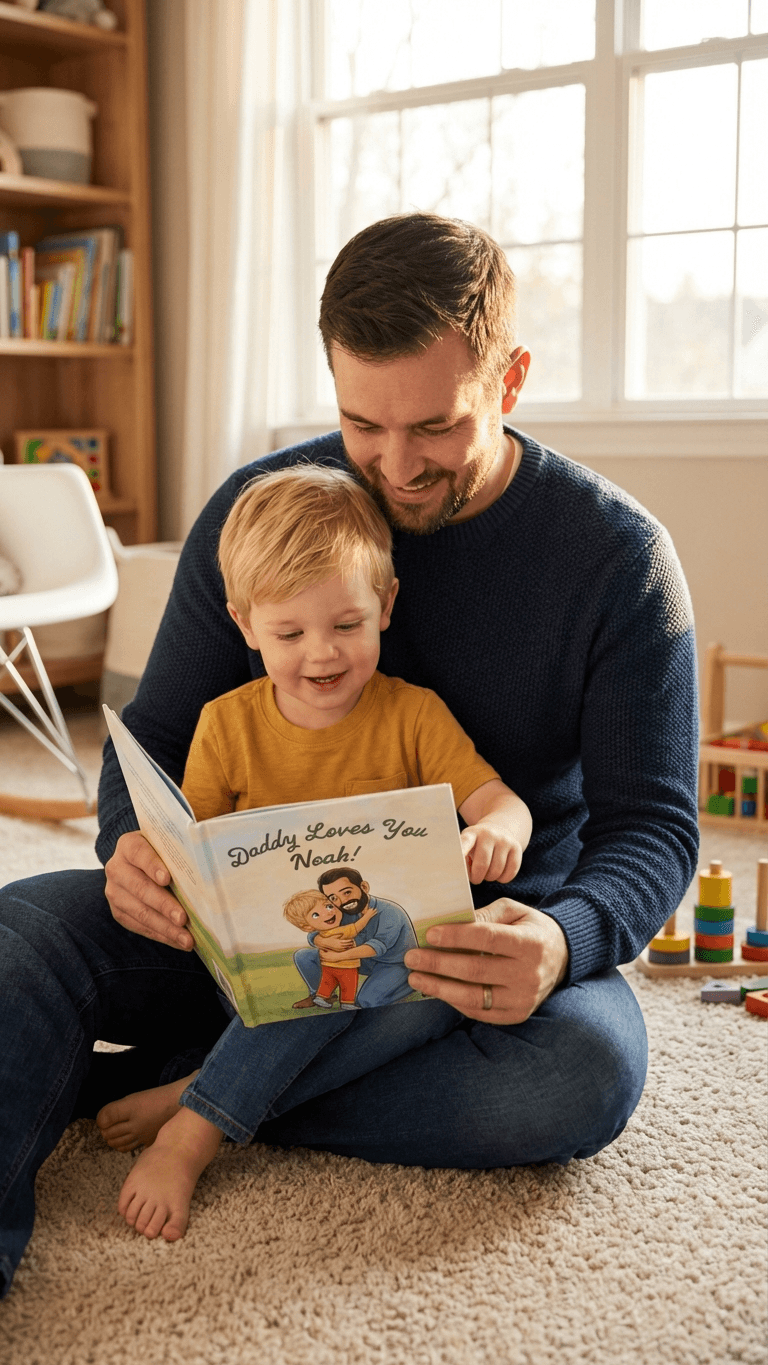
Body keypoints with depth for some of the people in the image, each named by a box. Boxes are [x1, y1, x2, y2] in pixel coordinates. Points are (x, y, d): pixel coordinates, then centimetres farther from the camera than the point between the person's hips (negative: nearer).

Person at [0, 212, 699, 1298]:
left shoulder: (618, 555, -11)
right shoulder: (255, 512, -5)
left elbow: (653, 822, -11)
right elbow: (157, 735, 1)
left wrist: (562, 942, -35)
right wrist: (133, 844, -25)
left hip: (493, 935, -1)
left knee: (587, 1069, -35)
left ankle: (165, 1081, -21)